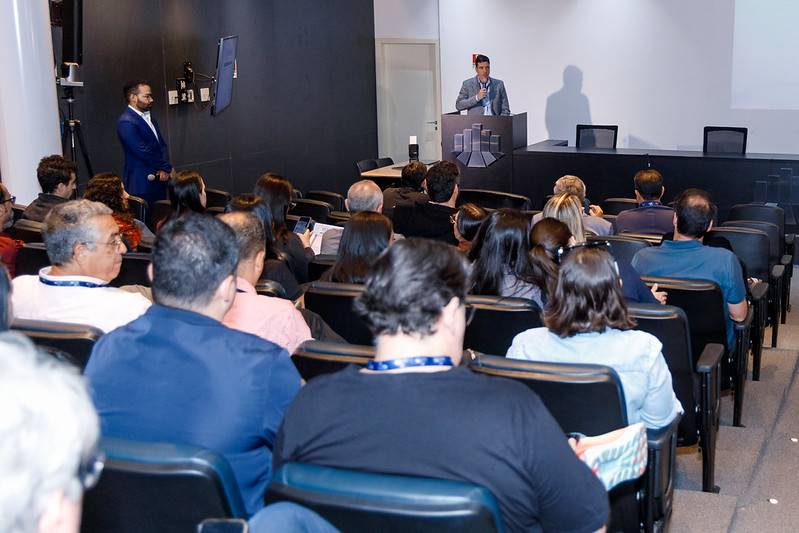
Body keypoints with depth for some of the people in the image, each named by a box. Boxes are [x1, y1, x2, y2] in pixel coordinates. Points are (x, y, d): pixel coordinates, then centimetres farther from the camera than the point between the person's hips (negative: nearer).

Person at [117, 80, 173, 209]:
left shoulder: (149, 118, 15)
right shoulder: (126, 122, -14)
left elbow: (162, 145, 10)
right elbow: (143, 152, -19)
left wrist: (164, 169, -8)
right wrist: (168, 168, -9)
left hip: (159, 181, 8)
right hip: (142, 183, -8)